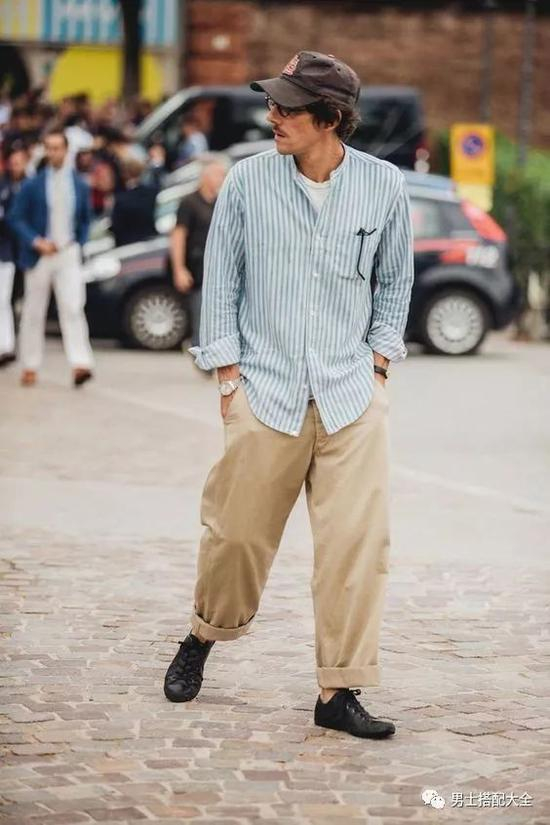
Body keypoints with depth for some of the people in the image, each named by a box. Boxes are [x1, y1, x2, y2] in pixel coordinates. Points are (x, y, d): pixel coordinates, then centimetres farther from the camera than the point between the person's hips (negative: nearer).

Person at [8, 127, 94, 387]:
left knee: (72, 308, -13)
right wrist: (36, 242, -13)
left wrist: (79, 244, 4)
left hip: (69, 255, 0)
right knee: (33, 313, 6)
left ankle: (80, 365, -20)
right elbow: (16, 218, -1)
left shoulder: (80, 185, 6)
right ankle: (30, 366, 16)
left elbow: (85, 220, 18)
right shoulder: (32, 185, -1)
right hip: (39, 256, 0)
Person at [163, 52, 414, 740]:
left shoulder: (383, 185, 1)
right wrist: (227, 373, 2)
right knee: (237, 534, 5)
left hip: (351, 394, 1)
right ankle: (202, 639, 33)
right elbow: (221, 278, 5)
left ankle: (339, 692, -1)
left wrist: (379, 358, 7)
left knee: (357, 542, -7)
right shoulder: (247, 180, -1)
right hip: (265, 392, 0)